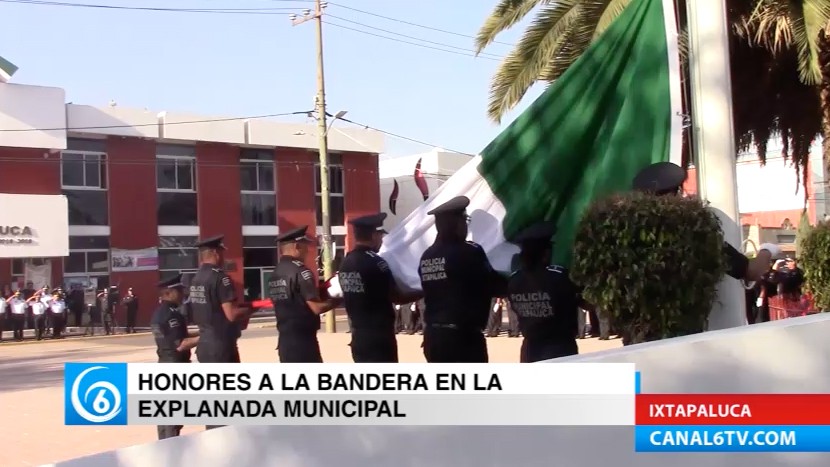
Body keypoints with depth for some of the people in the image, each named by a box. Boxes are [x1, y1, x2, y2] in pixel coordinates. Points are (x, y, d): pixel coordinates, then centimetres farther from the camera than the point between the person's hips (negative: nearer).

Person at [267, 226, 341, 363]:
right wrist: (337, 300, -1)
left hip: (285, 340, 8)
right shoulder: (300, 271, -15)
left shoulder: (274, 274, 11)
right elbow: (316, 307, -18)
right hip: (302, 340, -8)